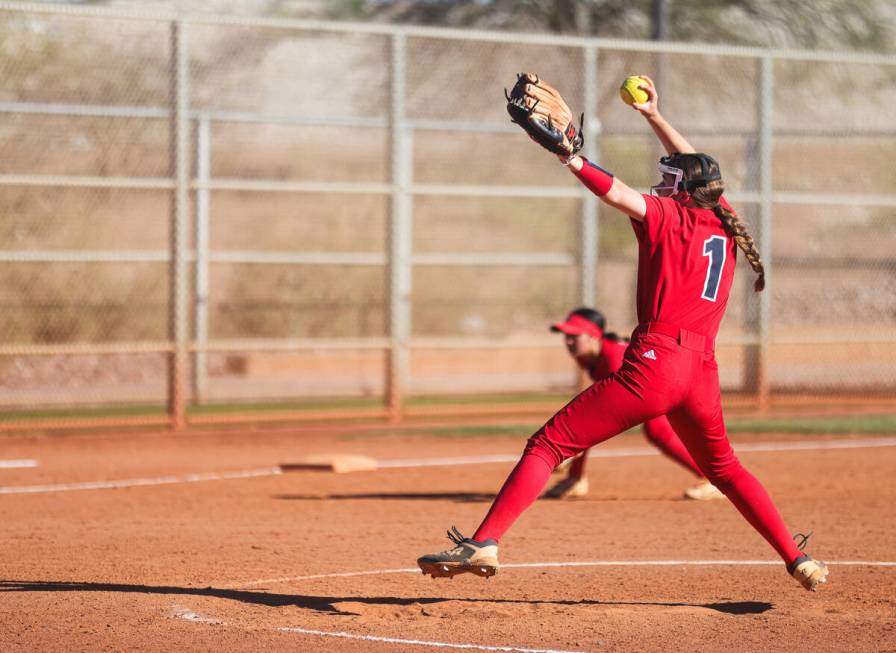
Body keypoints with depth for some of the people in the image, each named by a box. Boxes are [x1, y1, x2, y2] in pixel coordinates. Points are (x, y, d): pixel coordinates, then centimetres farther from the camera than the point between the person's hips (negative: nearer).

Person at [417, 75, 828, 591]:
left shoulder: (669, 216, 2)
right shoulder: (724, 222, 18)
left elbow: (616, 193, -17)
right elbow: (693, 168, 34)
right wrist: (655, 117, 37)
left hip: (655, 362, -7)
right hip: (703, 371, 7)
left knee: (550, 444, -7)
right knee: (723, 467, 29)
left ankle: (485, 543, -20)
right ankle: (800, 560, 23)